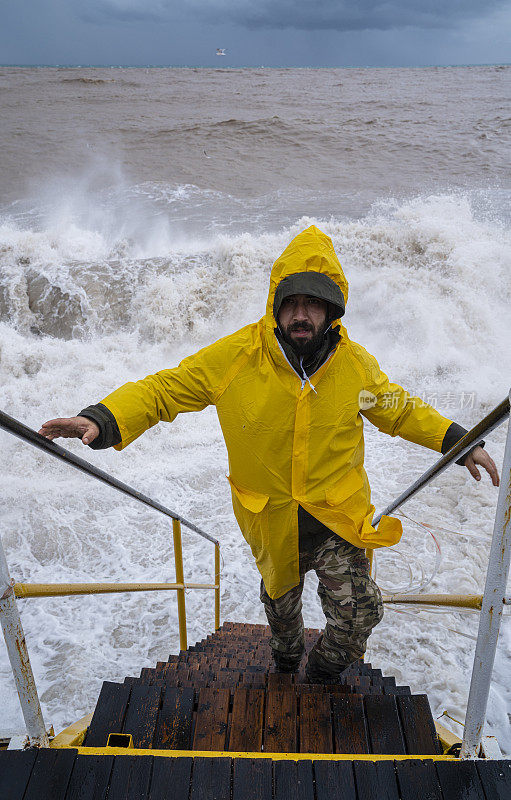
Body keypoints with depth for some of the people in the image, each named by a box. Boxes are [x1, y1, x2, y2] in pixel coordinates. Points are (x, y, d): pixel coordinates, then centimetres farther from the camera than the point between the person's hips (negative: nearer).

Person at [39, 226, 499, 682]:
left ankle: (322, 678, 28)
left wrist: (457, 440, 0)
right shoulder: (232, 358, -18)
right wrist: (103, 421, -28)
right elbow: (162, 390, -13)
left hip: (339, 514, 0)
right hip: (271, 520, 0)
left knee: (358, 612, -9)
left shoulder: (356, 364, -11)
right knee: (280, 601, 24)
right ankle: (285, 655, 62)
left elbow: (400, 411, 7)